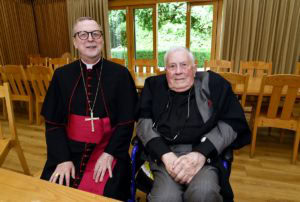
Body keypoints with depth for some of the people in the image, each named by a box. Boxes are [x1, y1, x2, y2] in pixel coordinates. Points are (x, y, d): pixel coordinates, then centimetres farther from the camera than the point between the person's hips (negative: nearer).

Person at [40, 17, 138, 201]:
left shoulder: (120, 74, -5)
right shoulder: (62, 75, 2)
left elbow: (127, 121, -5)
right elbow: (53, 123, 2)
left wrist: (109, 154, -14)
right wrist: (63, 159, -8)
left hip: (108, 148, -2)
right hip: (70, 149, 3)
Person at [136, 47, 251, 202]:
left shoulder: (213, 83, 8)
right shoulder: (154, 85, 12)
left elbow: (231, 122, 2)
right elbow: (143, 121, 4)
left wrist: (201, 153, -12)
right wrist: (165, 154, -12)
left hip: (205, 154, 0)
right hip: (164, 153, 1)